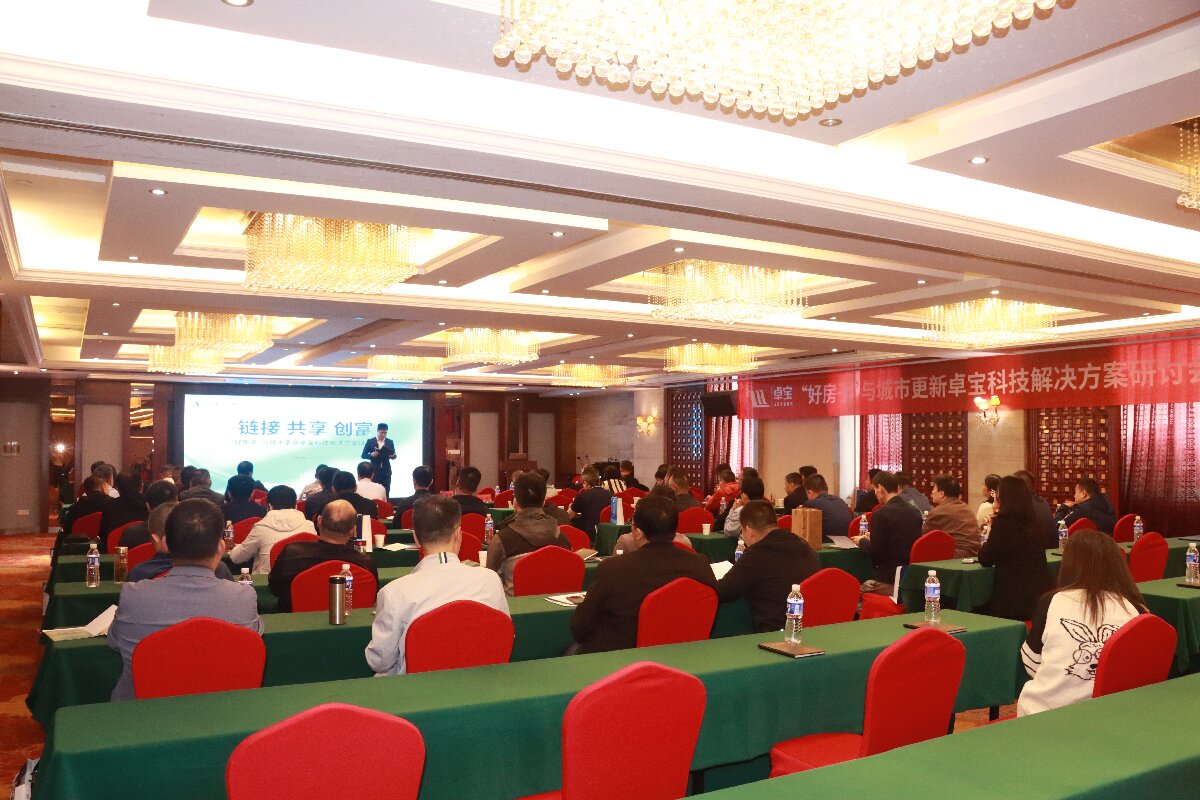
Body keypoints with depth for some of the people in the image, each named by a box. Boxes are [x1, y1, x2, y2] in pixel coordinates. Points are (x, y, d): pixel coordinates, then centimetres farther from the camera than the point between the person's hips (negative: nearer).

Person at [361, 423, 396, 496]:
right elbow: (363, 455, 3)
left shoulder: (390, 442, 8)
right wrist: (371, 455, -17)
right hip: (374, 471, -1)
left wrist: (393, 456, -15)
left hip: (386, 471, 1)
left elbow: (393, 455, 8)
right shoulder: (370, 441, 2)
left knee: (386, 492, -3)